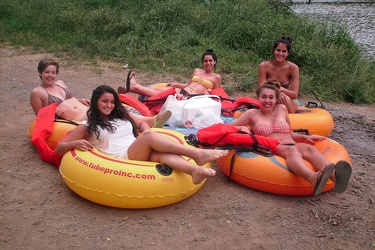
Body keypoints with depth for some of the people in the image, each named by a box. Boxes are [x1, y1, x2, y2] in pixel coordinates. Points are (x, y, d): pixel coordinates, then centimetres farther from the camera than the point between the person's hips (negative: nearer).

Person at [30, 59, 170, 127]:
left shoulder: (60, 83, 19)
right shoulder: (37, 92, 2)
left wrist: (79, 100, 10)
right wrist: (53, 113, -13)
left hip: (89, 112, 7)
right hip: (76, 122, -7)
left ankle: (151, 120, -43)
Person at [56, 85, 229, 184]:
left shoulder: (123, 115, 27)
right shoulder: (87, 127, 14)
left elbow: (142, 124, 27)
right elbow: (59, 148, 14)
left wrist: (146, 132, 2)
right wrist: (76, 143, -10)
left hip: (141, 154, 5)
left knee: (162, 153, -31)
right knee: (148, 136, -30)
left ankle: (195, 170, -59)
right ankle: (198, 154, -38)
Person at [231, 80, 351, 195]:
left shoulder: (282, 109, 23)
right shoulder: (252, 114, 13)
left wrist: (305, 137, 16)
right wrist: (242, 128, -5)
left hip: (293, 146, 4)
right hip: (271, 150, -4)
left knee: (309, 148, -31)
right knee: (291, 150, -38)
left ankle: (334, 175, -62)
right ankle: (313, 178, -70)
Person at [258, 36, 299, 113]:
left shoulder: (293, 68, -14)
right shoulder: (264, 66, -14)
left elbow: (295, 94, -15)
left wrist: (281, 89, -35)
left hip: (289, 103, 1)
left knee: (286, 98, -32)